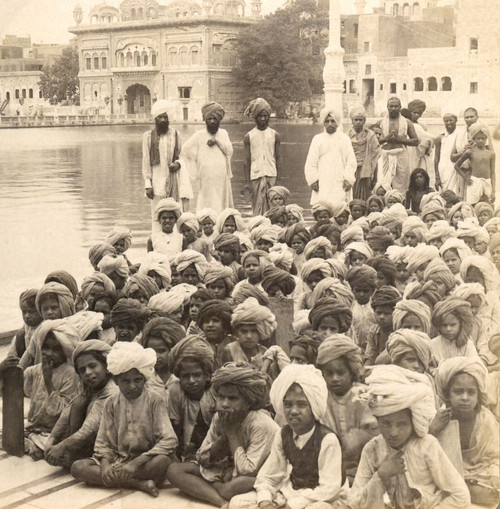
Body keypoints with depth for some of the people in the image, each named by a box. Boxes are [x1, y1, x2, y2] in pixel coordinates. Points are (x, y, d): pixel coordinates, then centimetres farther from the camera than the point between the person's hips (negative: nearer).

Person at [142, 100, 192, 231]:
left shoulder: (176, 134, 8)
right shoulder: (148, 136, 4)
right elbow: (146, 161, 4)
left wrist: (178, 163, -8)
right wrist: (147, 184, -3)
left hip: (174, 179, 1)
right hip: (157, 181, -1)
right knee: (157, 216, -4)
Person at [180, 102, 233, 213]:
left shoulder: (223, 133, 10)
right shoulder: (199, 136, 0)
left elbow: (229, 151, 0)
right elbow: (185, 150, 2)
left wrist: (217, 141, -11)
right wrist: (194, 168, 3)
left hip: (223, 178, 4)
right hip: (206, 178, -4)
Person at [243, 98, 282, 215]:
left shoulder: (275, 135, 6)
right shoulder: (249, 136, 4)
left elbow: (278, 159, 8)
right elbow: (247, 161, 4)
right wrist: (247, 182, -2)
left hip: (271, 175, 1)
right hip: (255, 175, 0)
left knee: (271, 208, -4)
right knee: (258, 207, -3)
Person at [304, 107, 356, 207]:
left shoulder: (344, 139, 11)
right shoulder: (318, 139, 11)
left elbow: (351, 161, 5)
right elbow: (310, 163, 7)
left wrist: (348, 179, -5)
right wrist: (313, 179, -3)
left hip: (340, 184, 0)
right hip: (322, 184, 0)